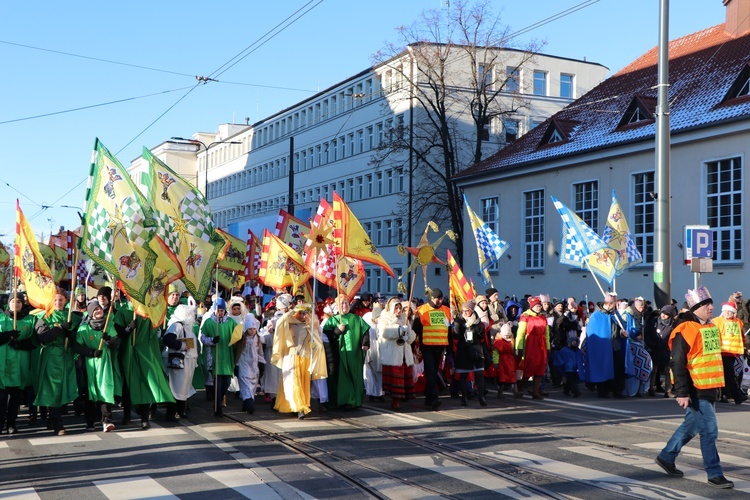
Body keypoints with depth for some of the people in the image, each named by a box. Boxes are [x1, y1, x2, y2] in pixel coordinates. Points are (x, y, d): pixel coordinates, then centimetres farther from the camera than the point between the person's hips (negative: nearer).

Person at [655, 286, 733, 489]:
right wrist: (682, 392, -21)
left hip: (710, 389, 9)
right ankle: (714, 474, 4)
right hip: (695, 391, -9)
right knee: (709, 430, -6)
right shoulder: (685, 330, -16)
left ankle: (666, 457, 31)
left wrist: (718, 386, 23)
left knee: (691, 426, 18)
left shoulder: (711, 327, 12)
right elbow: (678, 363, -18)